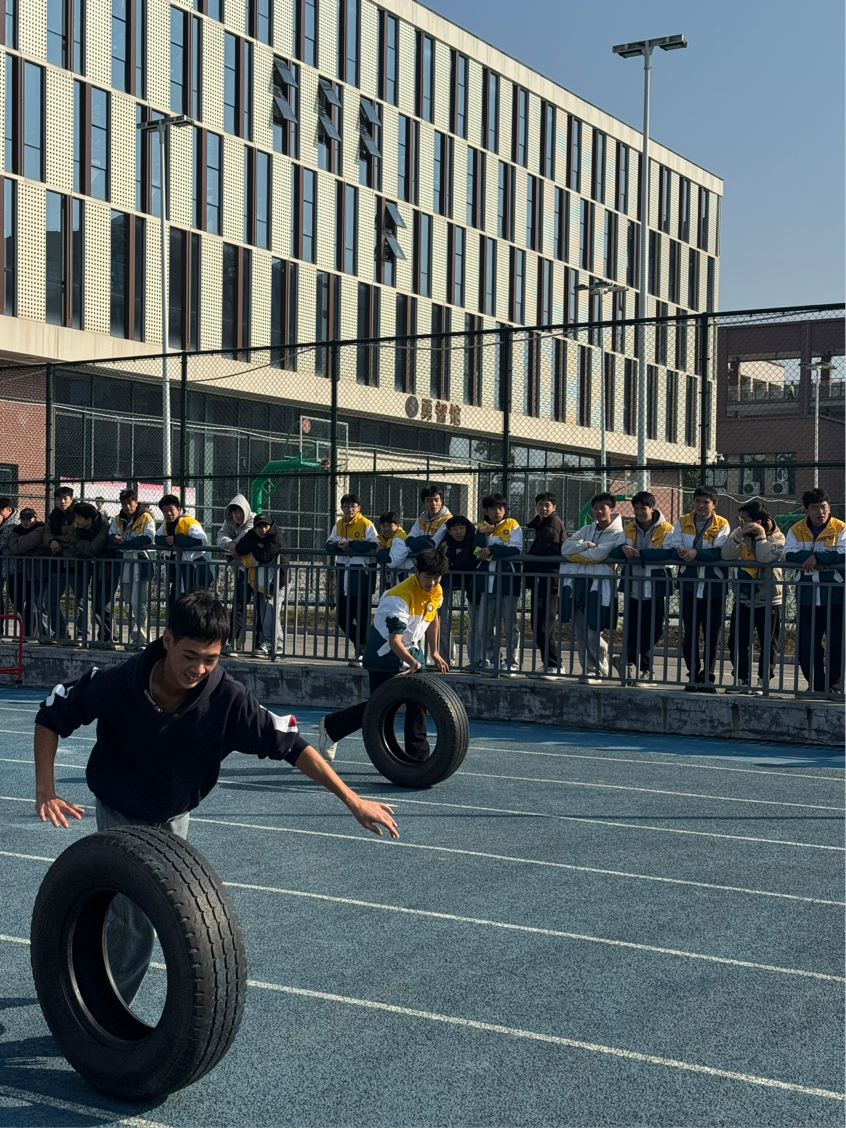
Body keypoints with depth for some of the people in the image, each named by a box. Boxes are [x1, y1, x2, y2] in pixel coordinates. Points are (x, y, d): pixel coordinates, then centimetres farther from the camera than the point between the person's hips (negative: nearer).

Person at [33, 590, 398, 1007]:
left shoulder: (227, 699, -28)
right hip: (119, 812, -2)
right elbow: (51, 715, -15)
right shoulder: (119, 683, -29)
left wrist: (353, 800, -26)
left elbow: (290, 745, -23)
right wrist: (45, 792, -24)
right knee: (134, 924, -12)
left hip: (174, 816, 3)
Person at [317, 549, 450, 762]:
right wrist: (412, 663, -50)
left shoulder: (436, 592, -6)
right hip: (384, 651, -7)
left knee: (418, 704, -2)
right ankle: (330, 727, 18)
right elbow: (394, 640, -36)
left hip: (412, 650, 7)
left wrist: (434, 652, 17)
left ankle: (418, 758, 2)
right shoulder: (400, 597, -31)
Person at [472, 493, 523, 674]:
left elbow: (516, 549, -13)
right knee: (484, 626, 6)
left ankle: (511, 662, 7)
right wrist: (481, 534, -12)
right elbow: (476, 551, -2)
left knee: (510, 625, 2)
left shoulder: (512, 526, 2)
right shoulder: (480, 528, 12)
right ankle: (491, 661, 15)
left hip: (508, 581, -4)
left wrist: (492, 550, -13)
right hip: (486, 582, 4)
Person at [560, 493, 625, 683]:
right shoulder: (587, 529, 18)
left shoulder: (617, 533, 0)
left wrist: (577, 555, -2)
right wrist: (585, 545, -8)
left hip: (599, 586, -6)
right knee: (579, 632, 4)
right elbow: (565, 547, 4)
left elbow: (598, 554, -16)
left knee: (593, 634, -10)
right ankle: (588, 671, 15)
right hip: (578, 583, 6)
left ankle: (602, 672, 9)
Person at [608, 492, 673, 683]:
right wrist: (624, 548, -21)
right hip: (633, 589, 4)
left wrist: (639, 553, -23)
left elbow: (666, 552, -20)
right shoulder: (629, 529, 13)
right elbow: (612, 552, 1)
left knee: (653, 631, -6)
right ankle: (643, 671, 13)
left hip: (655, 590, -4)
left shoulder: (666, 529, -2)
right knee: (631, 632, 4)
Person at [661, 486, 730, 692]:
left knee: (712, 634, 4)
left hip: (713, 586, -2)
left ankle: (707, 676, 16)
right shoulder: (682, 522, 9)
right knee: (689, 633, 7)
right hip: (689, 585, 2)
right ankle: (693, 675, 18)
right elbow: (670, 548, -3)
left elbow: (720, 551, -17)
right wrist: (679, 552, -26)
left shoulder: (722, 525, 0)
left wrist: (695, 553, -29)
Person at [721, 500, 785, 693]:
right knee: (737, 641, 4)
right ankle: (742, 679, 14)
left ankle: (763, 681, 12)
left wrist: (761, 535, -19)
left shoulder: (776, 537, -7)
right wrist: (738, 536, -22)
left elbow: (767, 558, -25)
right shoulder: (738, 533, 2)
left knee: (768, 644, 3)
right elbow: (725, 555, -13)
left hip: (769, 599, -3)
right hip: (743, 599, 4)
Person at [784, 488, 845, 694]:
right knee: (806, 645, 5)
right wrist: (826, 560, -19)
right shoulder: (796, 530, 3)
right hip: (807, 598, 2)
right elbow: (790, 556, -12)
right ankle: (817, 685, 18)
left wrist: (815, 557, -20)